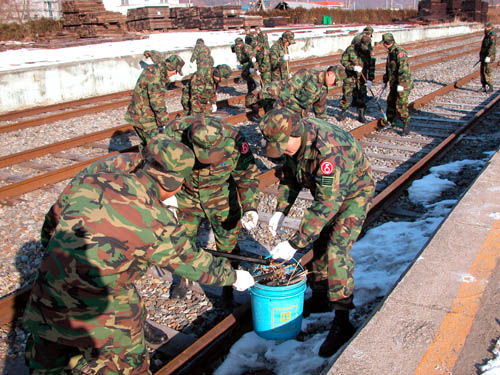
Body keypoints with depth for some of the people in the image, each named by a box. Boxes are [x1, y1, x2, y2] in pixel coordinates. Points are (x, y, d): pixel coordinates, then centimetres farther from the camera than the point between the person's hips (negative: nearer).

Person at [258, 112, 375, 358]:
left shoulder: (328, 150, -41)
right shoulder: (292, 138, -14)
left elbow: (326, 205, -40)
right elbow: (290, 174, 4)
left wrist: (294, 244, -39)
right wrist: (280, 210, -8)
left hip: (353, 193, -8)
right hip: (326, 191, 8)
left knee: (336, 250, -18)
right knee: (318, 242, 12)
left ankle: (342, 323, -10)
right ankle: (320, 298, 31)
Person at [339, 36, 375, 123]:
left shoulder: (368, 52, -6)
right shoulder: (351, 49, -12)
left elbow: (371, 67, -3)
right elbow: (343, 61, -10)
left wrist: (370, 80, -13)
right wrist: (353, 67, -24)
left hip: (362, 78, 1)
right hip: (350, 76, -1)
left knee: (361, 96, 2)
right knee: (347, 95, -2)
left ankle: (361, 115, 12)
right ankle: (343, 113, 15)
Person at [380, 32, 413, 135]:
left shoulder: (400, 52, -17)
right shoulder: (390, 52, 15)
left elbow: (403, 69, -24)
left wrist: (401, 84, -28)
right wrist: (385, 82, 27)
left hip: (403, 84, -10)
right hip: (394, 84, 10)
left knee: (401, 104, -11)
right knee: (391, 103, 16)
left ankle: (406, 126, -4)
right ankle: (390, 122, 30)